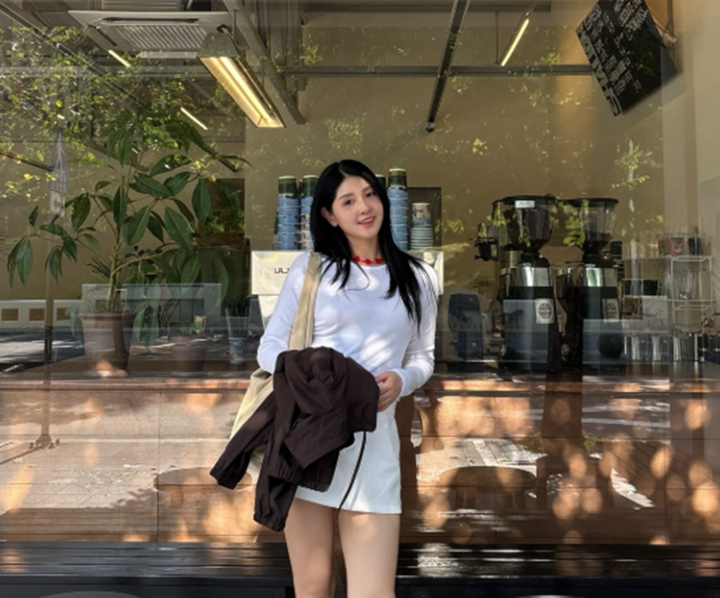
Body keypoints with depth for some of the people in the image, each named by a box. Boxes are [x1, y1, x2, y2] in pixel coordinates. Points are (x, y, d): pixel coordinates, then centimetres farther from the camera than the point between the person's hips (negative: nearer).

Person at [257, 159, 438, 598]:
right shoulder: (309, 268, 7)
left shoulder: (418, 278, 11)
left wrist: (400, 380, -6)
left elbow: (423, 358, 16)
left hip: (373, 442, 1)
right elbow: (269, 346, 7)